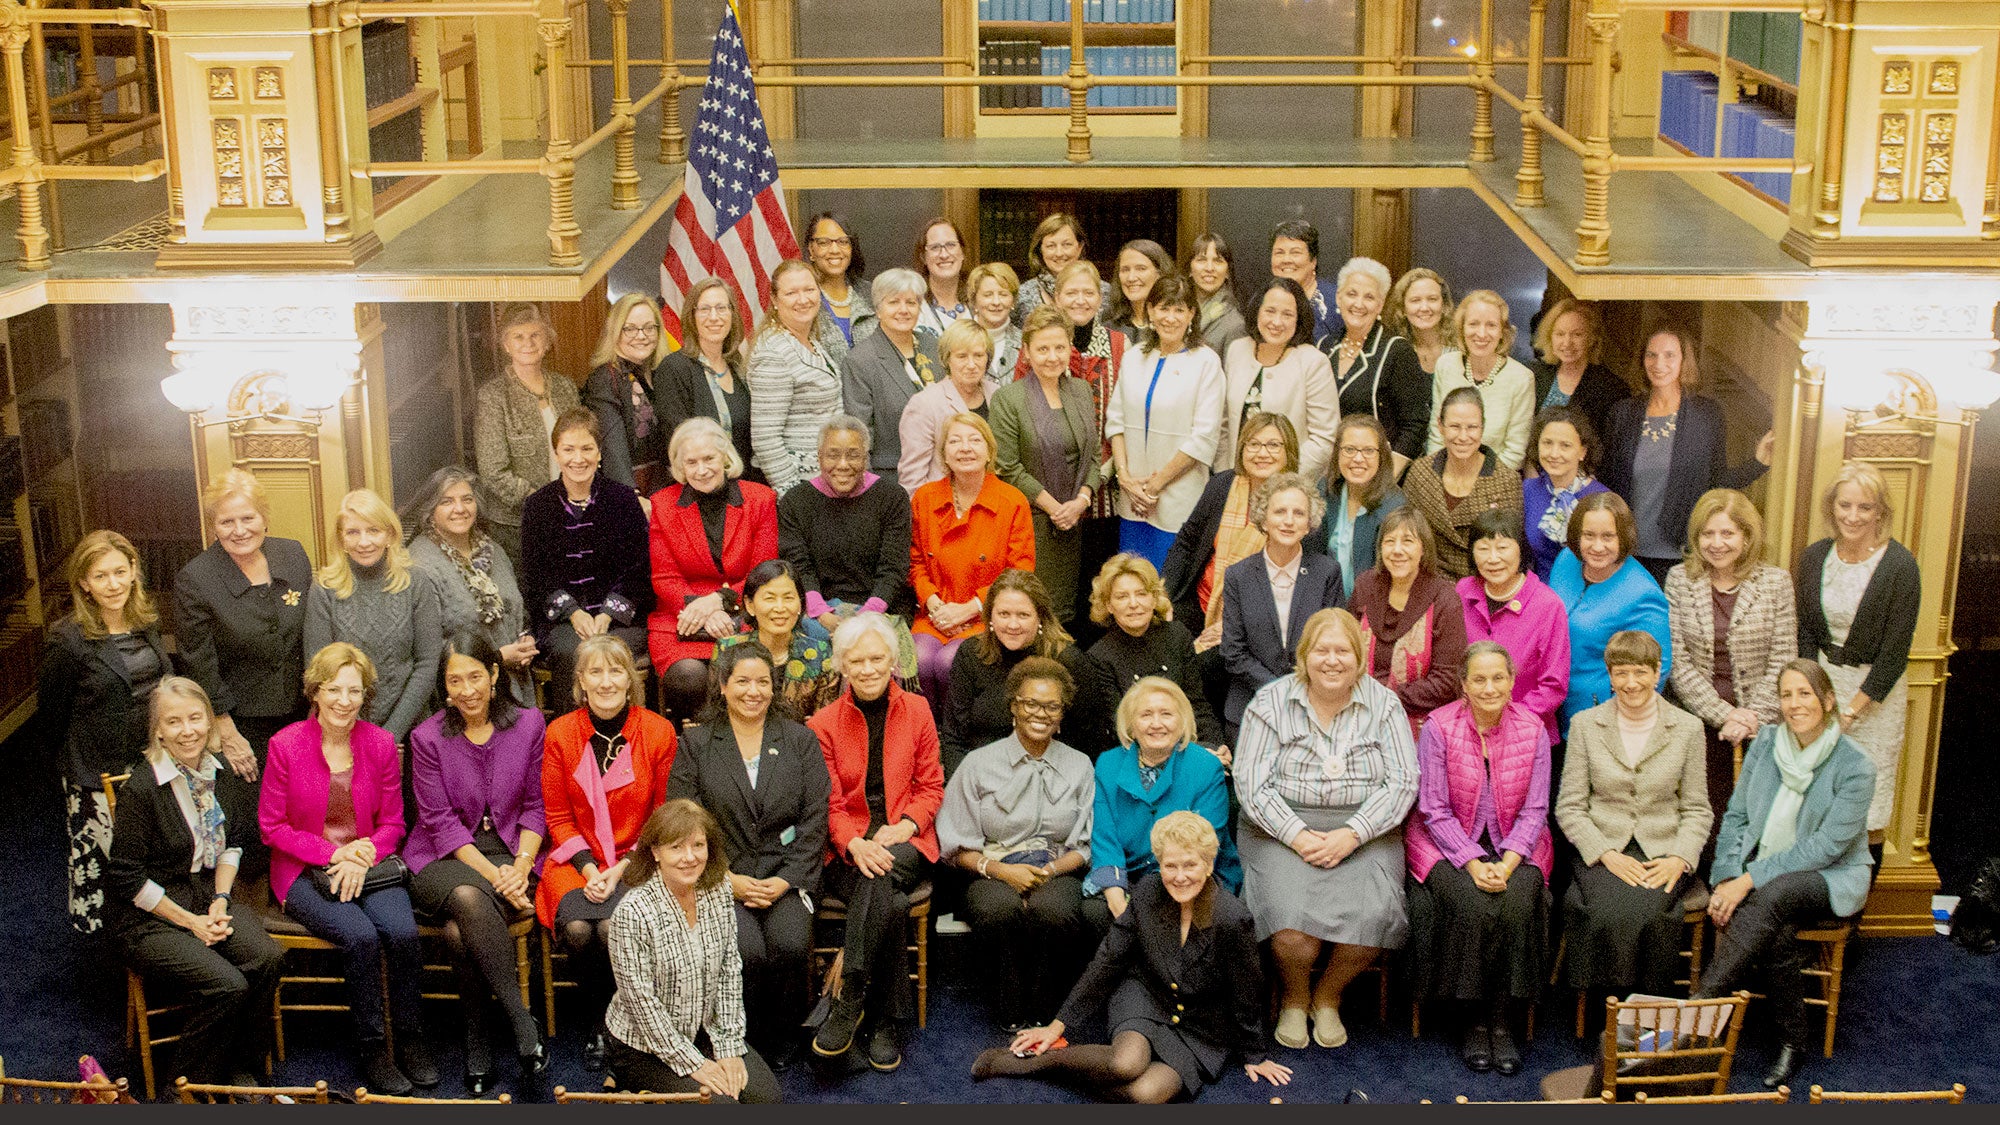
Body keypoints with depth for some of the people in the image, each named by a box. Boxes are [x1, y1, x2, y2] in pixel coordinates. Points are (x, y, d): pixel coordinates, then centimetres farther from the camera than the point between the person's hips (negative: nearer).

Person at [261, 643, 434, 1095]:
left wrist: (364, 855, -12)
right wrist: (332, 854, -13)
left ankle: (411, 1039, -6)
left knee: (402, 931, -26)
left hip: (370, 865, 2)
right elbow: (272, 826, -3)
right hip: (305, 872, -2)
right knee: (361, 936, -28)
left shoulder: (381, 744, 2)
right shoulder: (285, 745, -6)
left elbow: (392, 823, 9)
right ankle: (371, 1048, -11)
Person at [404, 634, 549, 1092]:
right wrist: (492, 875, -16)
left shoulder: (529, 724, 3)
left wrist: (520, 867, -11)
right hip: (444, 859, 0)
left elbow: (535, 808, 6)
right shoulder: (427, 737, 0)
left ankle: (478, 1040, -15)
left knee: (459, 930, -31)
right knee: (468, 898, -36)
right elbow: (442, 822, -5)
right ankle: (520, 1019, -28)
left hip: (511, 851, 0)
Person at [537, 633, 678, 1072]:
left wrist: (620, 869, -10)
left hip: (635, 860, -1)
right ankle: (597, 1022, -1)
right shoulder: (560, 733, 1)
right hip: (576, 860, 1)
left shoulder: (658, 731, -2)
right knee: (578, 928, -28)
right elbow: (558, 817, 5)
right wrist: (589, 869, -9)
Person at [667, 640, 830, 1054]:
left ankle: (781, 1042, -4)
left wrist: (786, 880, -9)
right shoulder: (696, 743, 8)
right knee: (748, 950, -29)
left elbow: (815, 820, 5)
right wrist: (728, 880, -10)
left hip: (786, 877, 1)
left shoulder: (800, 740, 11)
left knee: (790, 945, -28)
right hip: (721, 877, -1)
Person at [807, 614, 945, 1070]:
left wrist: (906, 825, -12)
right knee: (891, 903, -34)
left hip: (904, 842, 0)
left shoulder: (916, 711, 9)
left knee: (881, 875, -37)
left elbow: (931, 786, 10)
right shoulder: (824, 723, 6)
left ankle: (848, 1002, -33)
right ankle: (886, 1022, -27)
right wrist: (855, 844, -20)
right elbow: (829, 803, 2)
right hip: (847, 848, 0)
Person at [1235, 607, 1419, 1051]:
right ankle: (1293, 997, 5)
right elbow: (1251, 784, -2)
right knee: (1292, 913, -29)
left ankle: (1328, 996, 3)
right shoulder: (1271, 702, 3)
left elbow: (1403, 783, -1)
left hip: (1364, 830, 1)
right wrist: (1298, 835, -15)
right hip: (1282, 828, -1)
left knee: (1372, 914, -27)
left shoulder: (1384, 704, 6)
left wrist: (1350, 834, -14)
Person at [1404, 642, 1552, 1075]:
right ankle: (1474, 1019, -10)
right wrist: (1474, 863, -19)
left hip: (1513, 844, 2)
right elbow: (1435, 810, -8)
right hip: (1449, 844, -2)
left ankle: (1504, 1023, -14)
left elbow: (1534, 811, 0)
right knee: (1473, 906, -30)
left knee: (1518, 901, -28)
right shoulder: (1438, 727, -8)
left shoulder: (1532, 730, -1)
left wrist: (1507, 864, -16)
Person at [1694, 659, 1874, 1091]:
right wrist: (1725, 878, -10)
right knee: (1775, 932, -32)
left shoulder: (1855, 766, -12)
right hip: (1764, 870, 3)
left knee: (1772, 897, -36)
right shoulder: (1766, 743, 2)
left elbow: (1826, 846, -17)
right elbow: (1735, 815, 7)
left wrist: (1750, 880, -23)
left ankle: (1698, 1007, -39)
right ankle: (1791, 1042, -15)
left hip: (1831, 877, -3)